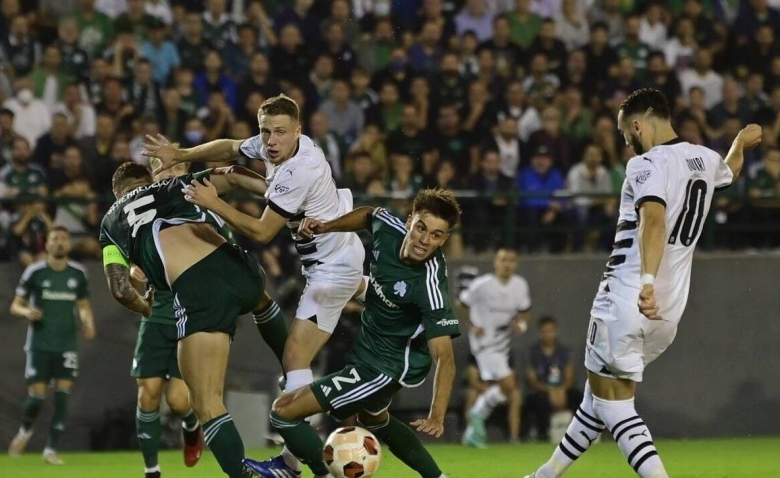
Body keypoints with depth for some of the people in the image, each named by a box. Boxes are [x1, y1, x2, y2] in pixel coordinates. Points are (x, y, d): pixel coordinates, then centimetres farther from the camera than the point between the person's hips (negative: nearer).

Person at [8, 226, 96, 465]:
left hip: (66, 344, 2)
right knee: (37, 396, -5)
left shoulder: (78, 273, 4)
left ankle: (51, 449, 0)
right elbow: (15, 306, 0)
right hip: (39, 344, -2)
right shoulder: (34, 272, -5)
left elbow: (83, 305, 16)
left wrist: (88, 322, -5)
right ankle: (25, 431, 27)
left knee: (62, 395, -8)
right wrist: (26, 311, -23)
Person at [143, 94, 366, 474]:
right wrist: (179, 155, 3)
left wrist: (213, 204, -25)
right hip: (342, 251, 10)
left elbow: (261, 233, -26)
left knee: (295, 357, -16)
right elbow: (230, 147, 12)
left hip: (332, 266, -10)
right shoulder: (273, 146, -8)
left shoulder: (297, 173, -33)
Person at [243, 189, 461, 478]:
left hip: (386, 368, -9)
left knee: (284, 411, -10)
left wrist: (437, 416, -46)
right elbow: (369, 215, 12)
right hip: (368, 350, 9)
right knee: (373, 419, 37)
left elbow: (444, 359, -35)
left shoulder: (430, 286, -34)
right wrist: (325, 227, -2)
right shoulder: (389, 229, -15)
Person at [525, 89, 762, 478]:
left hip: (626, 303, -9)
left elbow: (654, 220, -31)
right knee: (599, 395, 23)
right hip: (667, 312, 9)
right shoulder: (704, 159, 12)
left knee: (615, 409, -5)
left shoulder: (648, 164, -13)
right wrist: (742, 141, 60)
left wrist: (648, 281, -44)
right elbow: (730, 170, 38)